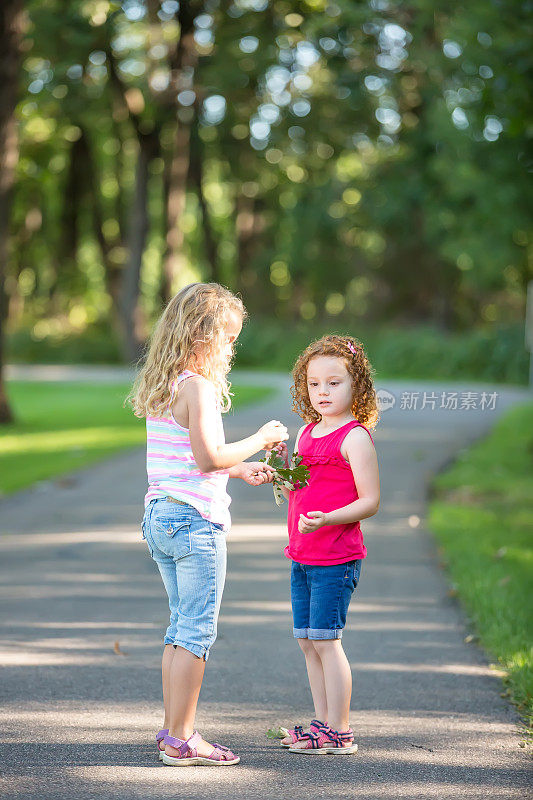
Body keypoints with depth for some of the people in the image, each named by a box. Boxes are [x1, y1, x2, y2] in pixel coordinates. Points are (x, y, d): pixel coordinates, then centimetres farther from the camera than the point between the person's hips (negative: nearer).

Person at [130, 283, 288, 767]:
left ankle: (173, 731, 20)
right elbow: (209, 457, -21)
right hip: (196, 520, -9)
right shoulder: (198, 386, -15)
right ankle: (181, 740, -1)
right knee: (198, 631, -3)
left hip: (160, 516, 9)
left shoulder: (160, 387, 13)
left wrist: (239, 470, 20)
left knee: (181, 627, 16)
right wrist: (260, 440, -8)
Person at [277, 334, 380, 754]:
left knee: (325, 641, -6)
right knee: (307, 641, 12)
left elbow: (370, 501, -15)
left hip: (336, 558, -8)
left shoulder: (355, 437, -12)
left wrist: (326, 520, -28)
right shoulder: (307, 433, 13)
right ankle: (323, 721, 23)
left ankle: (340, 732, 2)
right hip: (302, 557, 8)